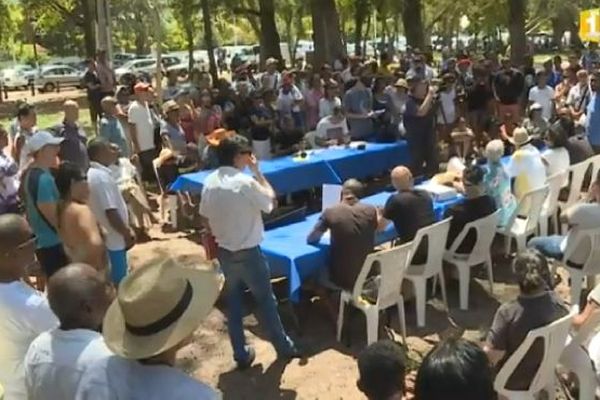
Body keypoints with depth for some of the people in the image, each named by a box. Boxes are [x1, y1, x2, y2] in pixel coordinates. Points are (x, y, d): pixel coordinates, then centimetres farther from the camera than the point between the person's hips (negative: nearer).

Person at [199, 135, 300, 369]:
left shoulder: (209, 182, -2)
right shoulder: (246, 182, -22)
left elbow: (205, 218, 6)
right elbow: (270, 201, -7)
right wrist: (257, 171, -4)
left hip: (224, 253, 6)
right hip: (248, 253, -5)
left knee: (233, 304, 15)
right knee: (266, 300, 12)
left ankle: (241, 355, 24)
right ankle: (283, 347, 29)